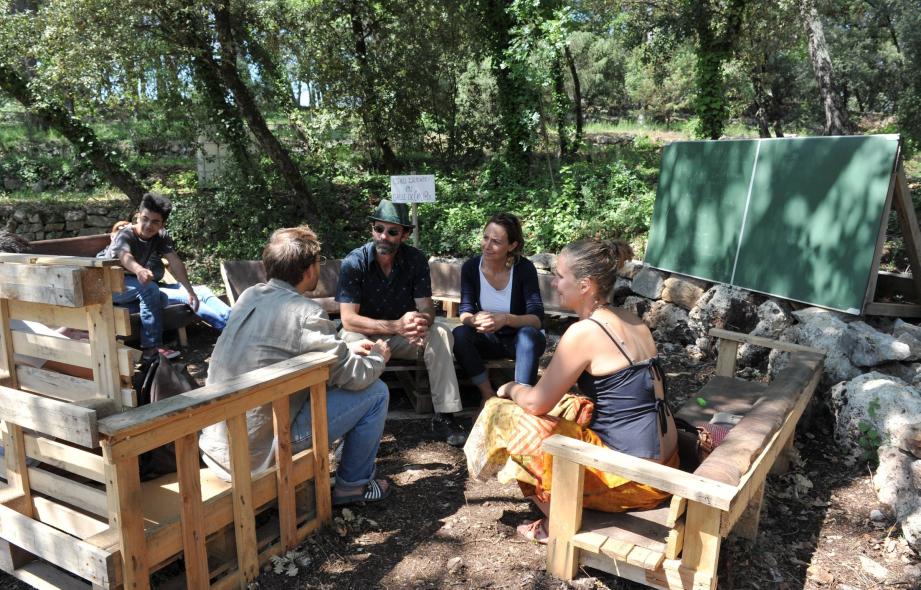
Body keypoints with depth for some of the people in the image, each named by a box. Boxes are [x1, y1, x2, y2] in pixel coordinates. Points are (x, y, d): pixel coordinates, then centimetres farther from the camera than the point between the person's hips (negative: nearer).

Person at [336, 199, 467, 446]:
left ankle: (444, 416, -18)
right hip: (366, 335, -2)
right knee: (353, 343, -36)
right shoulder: (354, 263, -18)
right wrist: (396, 326, -39)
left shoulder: (415, 260, -10)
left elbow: (426, 307, -11)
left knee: (441, 334, -23)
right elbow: (348, 319, -25)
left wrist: (422, 322, -38)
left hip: (403, 335, 3)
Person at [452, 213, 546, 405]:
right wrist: (474, 320, -35)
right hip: (489, 340, 3)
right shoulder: (470, 267, -10)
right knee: (459, 334, -26)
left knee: (530, 334, -35)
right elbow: (465, 313, -11)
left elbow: (536, 318, -23)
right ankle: (488, 395, -16)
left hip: (519, 340, -2)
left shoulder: (525, 268, -18)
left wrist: (506, 319, -42)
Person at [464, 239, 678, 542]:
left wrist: (511, 388, 9)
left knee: (508, 417, 0)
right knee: (563, 408, 22)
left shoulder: (583, 332, -20)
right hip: (663, 463, 9)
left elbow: (537, 402, -14)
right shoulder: (631, 321, 5)